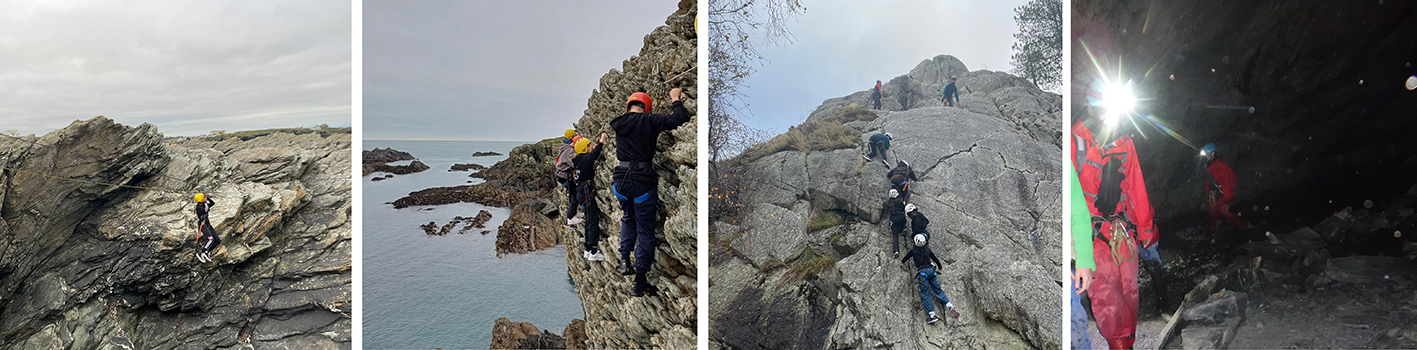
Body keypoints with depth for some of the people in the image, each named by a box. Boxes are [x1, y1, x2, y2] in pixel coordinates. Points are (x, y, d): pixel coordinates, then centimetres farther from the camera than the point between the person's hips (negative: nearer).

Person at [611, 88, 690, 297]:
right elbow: (679, 119, -11)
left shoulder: (618, 123, 7)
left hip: (622, 179, 4)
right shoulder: (649, 121, -5)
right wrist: (675, 99, 6)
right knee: (645, 230, 5)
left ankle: (624, 259, 20)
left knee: (628, 218, 32)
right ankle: (640, 283, 6)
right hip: (643, 180, -4)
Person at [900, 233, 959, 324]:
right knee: (938, 290, 10)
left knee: (925, 294, -4)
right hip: (931, 270, 4)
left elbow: (904, 260, 20)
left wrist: (902, 261, 44)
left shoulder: (913, 251, 5)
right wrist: (940, 265, 46)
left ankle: (932, 316, -13)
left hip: (922, 272, -4)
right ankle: (951, 307, -7)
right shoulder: (927, 249, 14)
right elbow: (935, 258, 27)